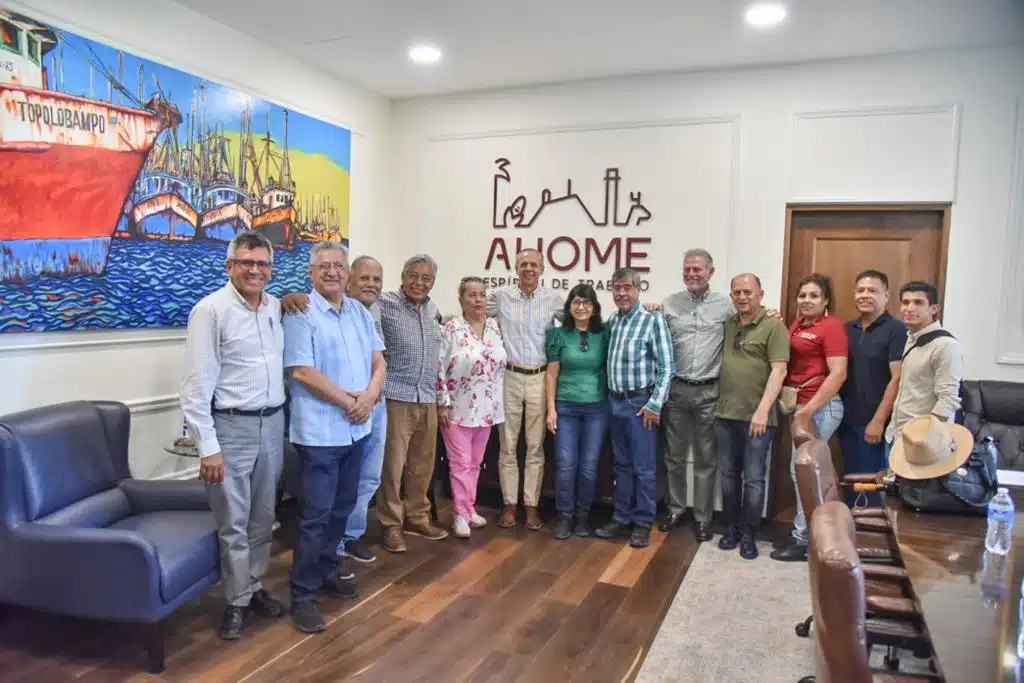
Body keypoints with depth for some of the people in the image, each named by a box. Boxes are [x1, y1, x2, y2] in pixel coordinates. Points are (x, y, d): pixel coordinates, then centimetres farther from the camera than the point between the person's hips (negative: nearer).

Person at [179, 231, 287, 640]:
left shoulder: (275, 306, 6)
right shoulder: (211, 310, -12)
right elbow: (196, 385, -15)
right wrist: (208, 446, -17)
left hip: (273, 423, 6)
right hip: (231, 427, -6)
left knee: (262, 517, 16)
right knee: (233, 522, 5)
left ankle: (255, 587, 33)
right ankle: (237, 601, 21)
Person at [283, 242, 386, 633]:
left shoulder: (360, 312, 11)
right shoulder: (301, 313, -10)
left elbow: (378, 361, 10)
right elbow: (302, 371, -17)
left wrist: (368, 396, -9)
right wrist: (348, 401, -13)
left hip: (357, 427, 7)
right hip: (320, 430, -7)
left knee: (342, 507, 17)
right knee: (316, 514, -1)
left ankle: (326, 569, 34)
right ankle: (303, 594, 11)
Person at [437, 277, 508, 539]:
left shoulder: (496, 328, 5)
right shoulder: (451, 329, -10)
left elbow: (502, 364, 12)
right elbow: (439, 368, -11)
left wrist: (499, 402, 10)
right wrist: (443, 404, -13)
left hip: (486, 408, 5)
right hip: (459, 408, -5)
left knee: (475, 462, 14)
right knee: (460, 463, 1)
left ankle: (470, 509, 26)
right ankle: (461, 514, 11)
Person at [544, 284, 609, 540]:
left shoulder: (604, 335, 1)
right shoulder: (560, 335, 0)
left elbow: (611, 370, 5)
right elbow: (551, 374, 2)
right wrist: (551, 409, -2)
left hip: (597, 408, 1)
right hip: (566, 407, 0)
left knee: (589, 465, 5)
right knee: (565, 464, -1)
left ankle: (583, 514, 22)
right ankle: (564, 515, 14)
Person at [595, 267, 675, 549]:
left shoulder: (653, 320, -9)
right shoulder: (611, 321, 9)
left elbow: (666, 367, -11)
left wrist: (655, 404, -15)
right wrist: (612, 397, 8)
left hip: (641, 403, -6)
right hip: (616, 402, 6)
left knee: (643, 468, 2)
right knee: (622, 465, 14)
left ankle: (643, 523, 15)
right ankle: (621, 518, 24)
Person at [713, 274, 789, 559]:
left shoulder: (774, 326, -6)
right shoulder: (726, 325, 10)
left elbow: (778, 371, -12)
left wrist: (762, 410, -19)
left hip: (757, 417, -5)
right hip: (725, 414, 5)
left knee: (753, 479, 4)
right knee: (729, 475, 13)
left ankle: (749, 534, 17)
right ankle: (732, 528, 26)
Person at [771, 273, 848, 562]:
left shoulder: (832, 326, -10)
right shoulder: (797, 324, 13)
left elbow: (838, 374, -18)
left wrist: (808, 410, -20)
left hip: (821, 407, -8)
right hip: (801, 405, 8)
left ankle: (804, 540, 9)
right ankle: (804, 532, 23)